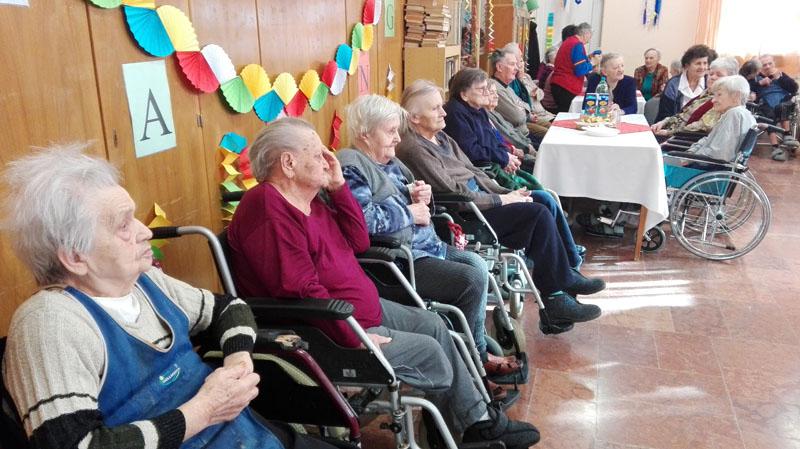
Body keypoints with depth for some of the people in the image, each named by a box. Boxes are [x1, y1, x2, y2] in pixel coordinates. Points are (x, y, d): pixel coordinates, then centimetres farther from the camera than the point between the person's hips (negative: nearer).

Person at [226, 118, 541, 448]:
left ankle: (480, 421, 22)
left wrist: (338, 186, 1)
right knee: (428, 352, -8)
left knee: (432, 325, 11)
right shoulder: (269, 212, -25)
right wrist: (357, 339, -24)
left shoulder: (308, 199, 8)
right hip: (331, 333, -11)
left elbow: (358, 241, 11)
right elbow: (302, 292, -30)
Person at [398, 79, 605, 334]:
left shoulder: (441, 138, 16)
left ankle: (565, 278, -1)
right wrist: (502, 200, -12)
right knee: (539, 214, -17)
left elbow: (472, 172, 18)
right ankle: (555, 299, -8)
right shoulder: (413, 149, -13)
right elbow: (454, 194, -18)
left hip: (478, 201, 9)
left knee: (543, 202, -7)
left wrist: (507, 192, 4)